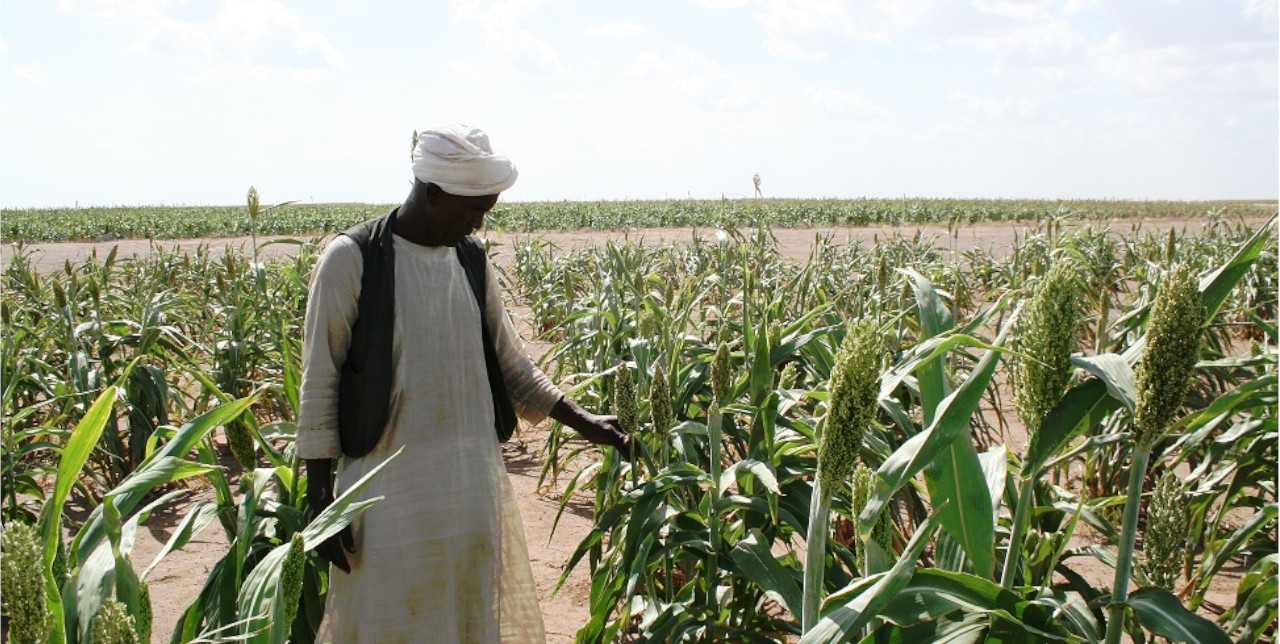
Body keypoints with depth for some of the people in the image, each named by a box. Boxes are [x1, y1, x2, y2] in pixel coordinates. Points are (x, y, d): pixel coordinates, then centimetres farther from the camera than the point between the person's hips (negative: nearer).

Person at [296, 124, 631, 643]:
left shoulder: (471, 264, 7)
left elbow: (510, 366, 16)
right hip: (390, 494, -5)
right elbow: (319, 385, -7)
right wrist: (320, 505, -9)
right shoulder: (350, 260, -9)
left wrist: (581, 421, 7)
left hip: (473, 492, 5)